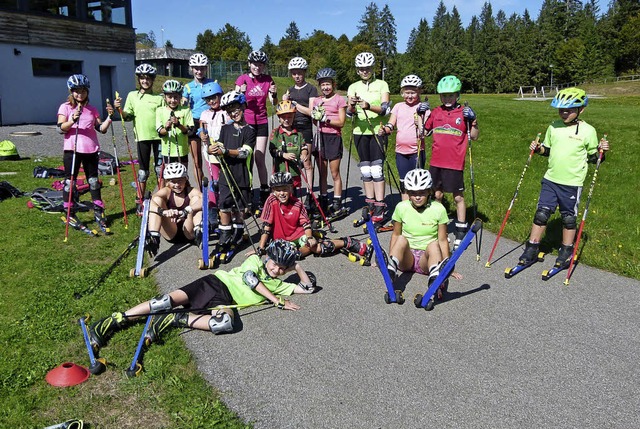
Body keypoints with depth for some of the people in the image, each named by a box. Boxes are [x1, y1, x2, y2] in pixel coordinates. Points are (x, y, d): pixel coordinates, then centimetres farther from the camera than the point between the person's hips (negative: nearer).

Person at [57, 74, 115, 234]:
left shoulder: (92, 109, 11)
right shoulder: (65, 107, 1)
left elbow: (101, 129, 8)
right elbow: (60, 129, -9)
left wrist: (109, 117, -5)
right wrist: (72, 121, -25)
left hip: (91, 149, 3)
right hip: (72, 149, -3)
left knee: (94, 181, 9)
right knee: (70, 182, 4)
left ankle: (99, 213, 16)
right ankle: (70, 214, 15)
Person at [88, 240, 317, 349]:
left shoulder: (277, 285, 19)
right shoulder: (255, 261, 11)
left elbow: (308, 287, 21)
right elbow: (249, 277, -10)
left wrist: (297, 266, 12)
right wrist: (277, 300, -10)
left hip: (226, 300, 2)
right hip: (216, 283, -2)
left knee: (226, 324, -35)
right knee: (171, 299, -26)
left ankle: (173, 320, -23)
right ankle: (114, 321, -17)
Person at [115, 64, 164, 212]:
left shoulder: (159, 98, 8)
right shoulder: (132, 95, 7)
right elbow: (128, 116, 6)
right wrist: (119, 109, -11)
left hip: (158, 135, 0)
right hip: (142, 136, 0)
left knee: (160, 168, 3)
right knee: (143, 170, 5)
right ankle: (140, 201, 15)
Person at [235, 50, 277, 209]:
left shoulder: (268, 80, 4)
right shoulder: (242, 79, -1)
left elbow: (274, 103, 0)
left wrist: (274, 94, -21)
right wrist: (241, 93, -26)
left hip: (261, 123, 1)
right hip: (245, 122, -1)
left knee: (260, 159, 0)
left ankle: (265, 193, 6)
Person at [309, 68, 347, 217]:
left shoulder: (339, 100, -3)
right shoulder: (316, 100, 12)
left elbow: (341, 122, -8)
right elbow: (314, 121, 11)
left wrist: (326, 119, -19)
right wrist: (316, 116, -10)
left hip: (333, 138, -5)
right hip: (321, 136, 5)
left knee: (335, 174, 0)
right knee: (322, 172, 10)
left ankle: (337, 204, 6)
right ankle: (323, 201, 19)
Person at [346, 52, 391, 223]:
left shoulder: (382, 85, 2)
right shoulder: (353, 87, 10)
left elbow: (386, 109, -10)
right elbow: (349, 113, 0)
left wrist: (369, 106, -28)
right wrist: (352, 106, -23)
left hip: (377, 131, -3)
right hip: (360, 131, 3)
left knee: (377, 169, -8)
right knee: (365, 170, 7)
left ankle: (380, 208, -5)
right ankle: (370, 205, 16)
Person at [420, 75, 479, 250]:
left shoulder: (464, 113, -3)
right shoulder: (435, 112, 7)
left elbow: (474, 136, -1)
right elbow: (424, 132, 16)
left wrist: (473, 120, -16)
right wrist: (422, 115, 5)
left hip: (455, 163, -4)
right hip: (436, 162, 4)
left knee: (458, 197, 5)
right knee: (437, 195, 14)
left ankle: (461, 231, 15)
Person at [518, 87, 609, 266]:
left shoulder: (588, 131, -6)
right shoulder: (554, 127, 4)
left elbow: (592, 157, 1)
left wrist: (601, 151, -18)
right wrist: (538, 149, -3)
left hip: (572, 183, -3)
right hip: (550, 180, 3)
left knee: (569, 217, 9)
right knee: (541, 214, 4)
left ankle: (566, 252, 26)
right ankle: (531, 250, 15)